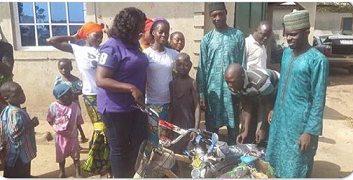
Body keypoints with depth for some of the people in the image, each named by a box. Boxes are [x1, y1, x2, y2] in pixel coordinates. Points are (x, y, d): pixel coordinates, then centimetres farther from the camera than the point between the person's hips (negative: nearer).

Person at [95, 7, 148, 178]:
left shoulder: (134, 43, 7)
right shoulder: (112, 47, -18)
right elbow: (100, 80, -24)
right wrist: (130, 88, -28)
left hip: (136, 105, 8)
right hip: (116, 108, -8)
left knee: (140, 143, 17)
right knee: (120, 148, 10)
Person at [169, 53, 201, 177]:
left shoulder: (192, 83, -7)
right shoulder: (172, 83, 7)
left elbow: (197, 106, -10)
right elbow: (171, 107, 10)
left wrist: (196, 128, -17)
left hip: (188, 126, -5)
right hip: (175, 126, 5)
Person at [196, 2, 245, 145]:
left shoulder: (237, 35, 2)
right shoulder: (206, 39, 3)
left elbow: (243, 64, 2)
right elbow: (202, 68, 2)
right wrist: (201, 93, -2)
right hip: (212, 89, 1)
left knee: (233, 125, 9)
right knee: (211, 126, 10)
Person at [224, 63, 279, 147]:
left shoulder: (260, 80, -41)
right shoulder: (233, 86, -22)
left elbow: (269, 103, -27)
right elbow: (246, 105, -13)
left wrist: (263, 129, -21)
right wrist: (246, 131, -18)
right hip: (256, 97, 5)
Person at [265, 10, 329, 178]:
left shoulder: (317, 60, -18)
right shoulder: (286, 52, 5)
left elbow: (318, 100, -16)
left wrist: (310, 131, -17)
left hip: (299, 122, -7)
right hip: (280, 118, 7)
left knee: (295, 167, 9)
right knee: (276, 160, 20)